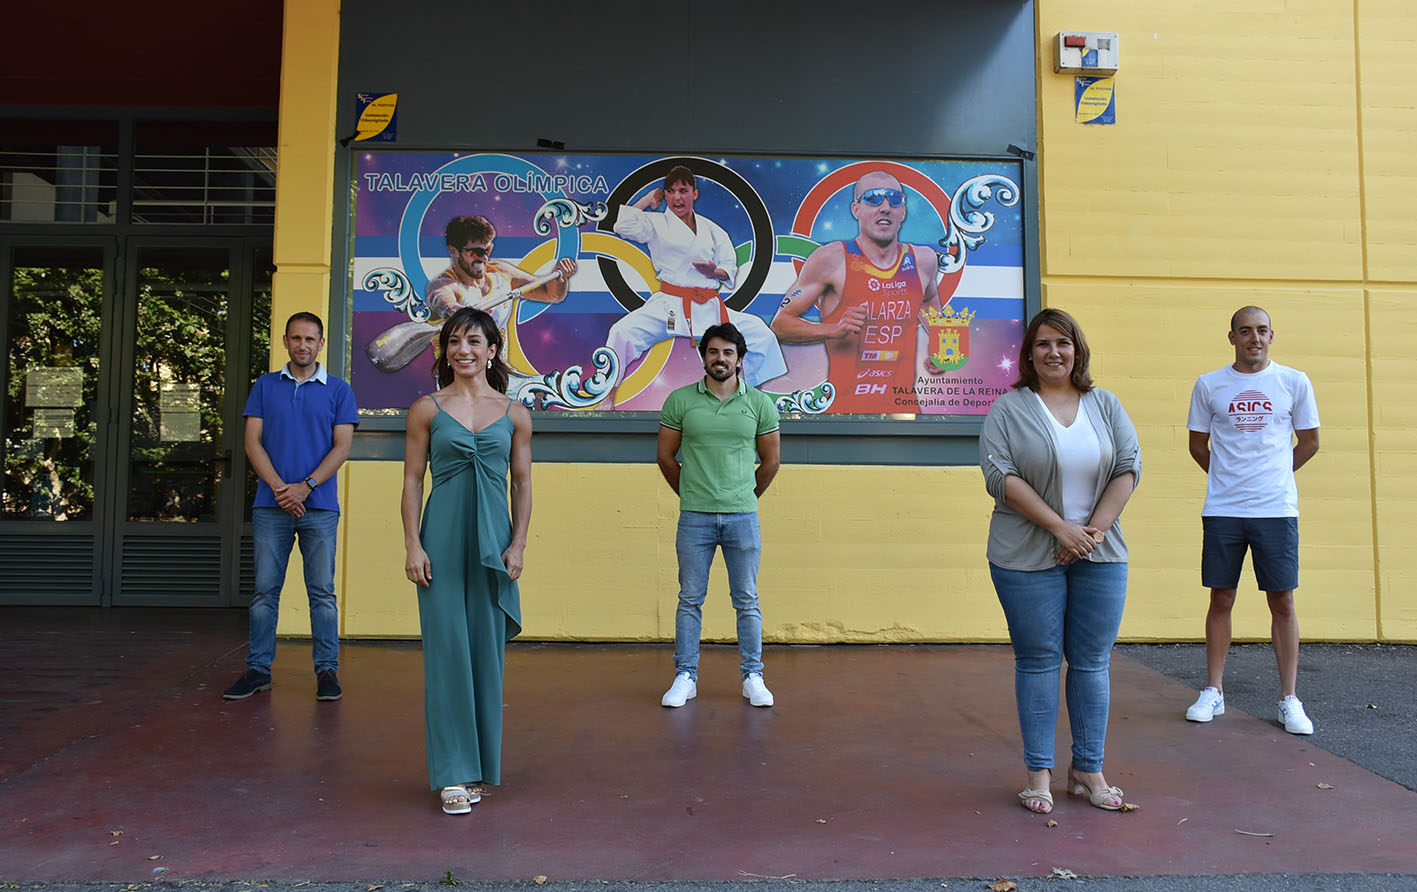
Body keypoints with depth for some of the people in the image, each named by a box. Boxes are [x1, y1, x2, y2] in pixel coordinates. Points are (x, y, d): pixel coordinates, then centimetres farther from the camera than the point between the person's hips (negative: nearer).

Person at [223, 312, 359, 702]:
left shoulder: (338, 390, 6)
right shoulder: (265, 385, 11)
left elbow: (342, 446, 0)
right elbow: (253, 442, 5)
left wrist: (305, 486, -12)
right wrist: (279, 488, -9)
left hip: (319, 506, -1)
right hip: (271, 505, 2)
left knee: (322, 592, 1)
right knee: (264, 590, 5)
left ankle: (327, 669, 8)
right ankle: (258, 669, 13)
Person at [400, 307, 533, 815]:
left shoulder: (514, 414, 7)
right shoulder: (427, 409, 4)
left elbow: (523, 483, 8)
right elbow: (412, 480, 3)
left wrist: (518, 544, 0)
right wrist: (413, 545, -4)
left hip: (493, 542, 2)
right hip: (443, 539, -1)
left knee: (487, 652, 7)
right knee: (447, 651, -1)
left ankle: (479, 765, 22)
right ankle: (452, 773, 9)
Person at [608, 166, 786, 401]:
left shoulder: (712, 230, 17)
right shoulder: (656, 223, 10)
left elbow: (730, 268, 16)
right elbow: (623, 226, -6)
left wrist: (715, 272, -6)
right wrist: (646, 201, 6)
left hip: (709, 308, 3)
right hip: (669, 306, -3)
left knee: (761, 335, -9)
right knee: (623, 332, -27)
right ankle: (607, 399, -15)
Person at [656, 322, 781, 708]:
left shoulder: (759, 403, 2)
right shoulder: (680, 400, 0)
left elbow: (771, 460, 11)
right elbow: (666, 456, 9)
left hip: (743, 517, 0)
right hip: (694, 518, 0)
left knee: (747, 601, 7)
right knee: (690, 600, 7)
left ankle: (752, 677, 18)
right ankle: (685, 677, 16)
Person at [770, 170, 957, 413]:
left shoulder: (923, 260, 8)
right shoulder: (831, 259, -6)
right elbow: (780, 324, -5)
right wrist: (835, 330, -20)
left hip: (904, 403, 4)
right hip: (843, 405, -4)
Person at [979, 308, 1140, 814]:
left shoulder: (1105, 405, 11)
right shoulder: (1008, 409, 0)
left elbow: (1129, 468, 4)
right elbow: (1002, 476, -10)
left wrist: (1094, 530, -9)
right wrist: (1061, 527, -15)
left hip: (1100, 556, 3)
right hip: (1028, 558, -3)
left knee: (1092, 662, 7)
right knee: (1038, 660, 3)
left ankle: (1088, 770, 20)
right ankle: (1039, 773, 13)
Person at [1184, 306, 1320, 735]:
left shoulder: (1294, 383, 4)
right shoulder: (1209, 385, 4)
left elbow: (1309, 443, 13)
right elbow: (1198, 446, 13)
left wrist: (1273, 476, 14)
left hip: (1277, 510, 0)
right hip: (1222, 510, 0)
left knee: (1282, 601, 3)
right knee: (1221, 599, 6)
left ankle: (1289, 699, 13)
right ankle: (1213, 692, 16)